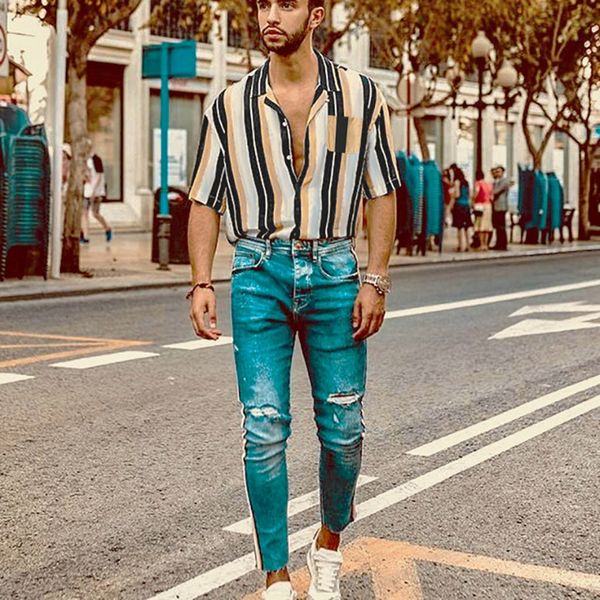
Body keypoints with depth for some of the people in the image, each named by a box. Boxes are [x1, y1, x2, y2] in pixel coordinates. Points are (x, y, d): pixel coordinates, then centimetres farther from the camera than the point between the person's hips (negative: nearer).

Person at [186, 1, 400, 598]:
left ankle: (328, 545, 32)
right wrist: (201, 283, -2)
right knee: (264, 430, -5)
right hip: (259, 274, 0)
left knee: (342, 429, 6)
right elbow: (205, 200, 8)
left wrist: (375, 280, -3)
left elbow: (382, 193, 5)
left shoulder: (361, 96, 2)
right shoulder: (230, 105, 3)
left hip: (333, 271, 0)